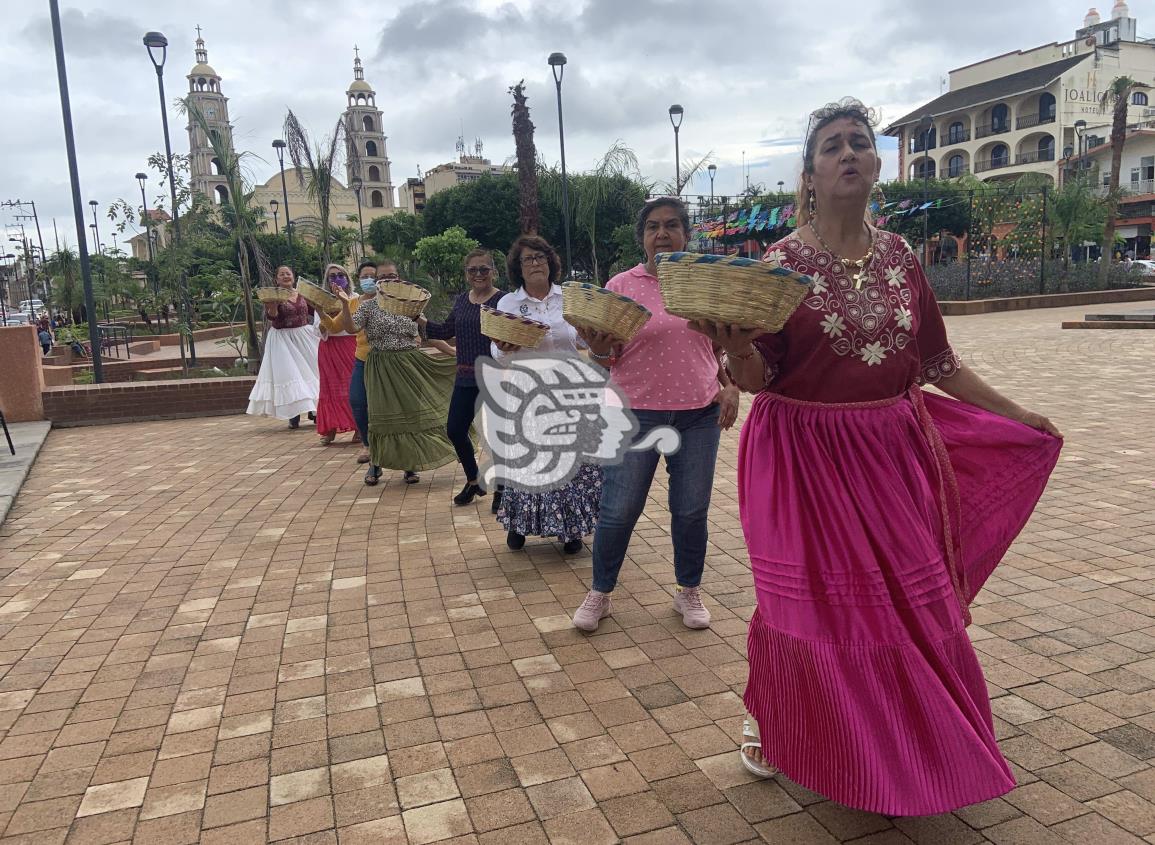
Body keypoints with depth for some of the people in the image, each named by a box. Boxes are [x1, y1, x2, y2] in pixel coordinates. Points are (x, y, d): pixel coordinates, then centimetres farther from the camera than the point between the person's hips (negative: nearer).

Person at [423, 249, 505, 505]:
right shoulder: (461, 301, 10)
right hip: (465, 378, 6)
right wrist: (420, 320, 8)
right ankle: (473, 480, 31)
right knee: (455, 430, 9)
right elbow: (446, 332, 18)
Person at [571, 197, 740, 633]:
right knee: (618, 510, 3)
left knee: (691, 510, 9)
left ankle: (689, 592, 29)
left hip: (699, 414, 2)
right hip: (636, 412, -2)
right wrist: (598, 349, -21)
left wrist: (730, 387, 0)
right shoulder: (621, 285, 0)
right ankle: (599, 594, 23)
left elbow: (721, 346, 16)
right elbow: (607, 358, 1)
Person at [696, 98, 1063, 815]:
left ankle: (908, 750, 35)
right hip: (807, 459, -4)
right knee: (813, 603, 5)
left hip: (896, 453, 4)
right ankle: (768, 721, 32)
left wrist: (1015, 413, 17)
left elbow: (935, 360, 13)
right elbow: (758, 378, -10)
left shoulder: (899, 256, 5)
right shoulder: (783, 262, -7)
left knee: (910, 602, 11)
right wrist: (734, 345, -31)